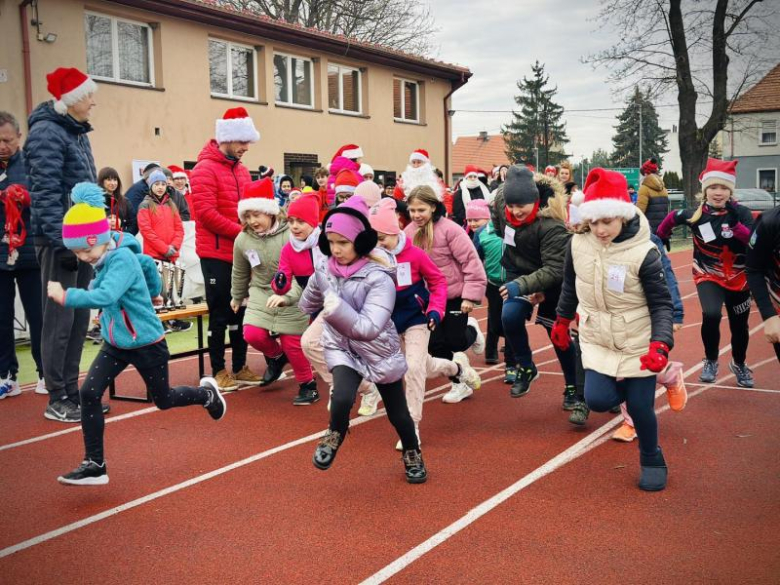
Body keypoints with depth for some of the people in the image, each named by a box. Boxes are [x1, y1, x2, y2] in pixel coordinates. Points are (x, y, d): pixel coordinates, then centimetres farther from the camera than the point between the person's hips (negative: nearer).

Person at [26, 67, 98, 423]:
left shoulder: (77, 132, 17)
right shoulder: (47, 132, -10)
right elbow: (45, 193, -17)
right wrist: (62, 241, -21)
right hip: (60, 242, -9)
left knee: (78, 319, 11)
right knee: (60, 320, -2)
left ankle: (71, 392, 21)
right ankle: (57, 400, 8)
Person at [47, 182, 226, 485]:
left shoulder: (122, 260, -26)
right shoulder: (107, 258, 0)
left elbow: (104, 297, -43)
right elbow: (147, 262, 18)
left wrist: (65, 296, -43)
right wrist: (152, 291, 33)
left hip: (147, 343, -7)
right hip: (115, 344, 8)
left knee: (163, 400, 13)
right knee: (88, 394, -8)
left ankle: (206, 393, 44)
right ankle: (94, 465, 1)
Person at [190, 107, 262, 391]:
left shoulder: (242, 170, 14)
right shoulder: (205, 169, -10)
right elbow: (206, 212, -19)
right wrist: (241, 231, -20)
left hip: (241, 251, 7)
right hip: (216, 254, -7)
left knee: (241, 311, 11)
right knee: (220, 313, -1)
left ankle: (240, 367, 21)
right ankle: (219, 371, 9)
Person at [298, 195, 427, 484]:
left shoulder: (379, 278, -24)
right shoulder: (329, 270, -9)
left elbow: (369, 328, -35)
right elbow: (307, 306, 11)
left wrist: (337, 307, -40)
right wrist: (316, 287, -3)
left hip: (380, 353, -2)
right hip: (342, 349, 2)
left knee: (397, 413, 13)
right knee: (341, 399, -26)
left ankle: (413, 455, 43)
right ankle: (334, 435, 8)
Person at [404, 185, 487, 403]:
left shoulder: (450, 229, -20)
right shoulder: (409, 232, -3)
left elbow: (471, 262, -19)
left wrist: (470, 296, -20)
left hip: (454, 295, -5)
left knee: (456, 343, 1)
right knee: (435, 344, 4)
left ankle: (471, 330, 38)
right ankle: (460, 384, 22)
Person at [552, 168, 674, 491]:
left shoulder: (643, 253, -20)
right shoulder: (578, 244, -9)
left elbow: (661, 304, -15)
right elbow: (570, 286, 9)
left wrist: (660, 344, -29)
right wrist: (562, 320, 19)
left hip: (638, 343, -3)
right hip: (597, 340, 3)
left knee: (640, 406, 0)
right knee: (597, 399, -11)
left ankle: (652, 461, 29)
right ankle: (625, 388, 26)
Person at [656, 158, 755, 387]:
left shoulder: (741, 213, -14)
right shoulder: (695, 214, -11)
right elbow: (672, 217, 8)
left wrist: (734, 222, -35)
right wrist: (660, 238, 14)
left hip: (738, 279, 1)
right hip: (708, 276, -1)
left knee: (739, 325, 13)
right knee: (711, 315, -27)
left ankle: (739, 364, 44)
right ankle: (711, 362, -1)